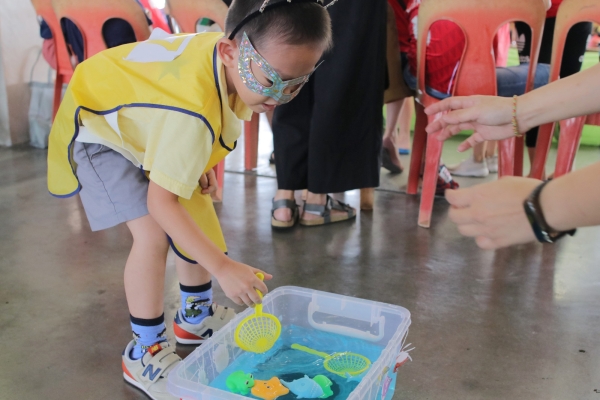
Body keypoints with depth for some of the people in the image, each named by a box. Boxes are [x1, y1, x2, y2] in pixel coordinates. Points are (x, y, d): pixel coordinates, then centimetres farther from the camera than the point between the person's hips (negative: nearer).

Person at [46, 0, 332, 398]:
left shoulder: (233, 52, -19)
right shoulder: (192, 111, -44)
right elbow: (160, 201, -38)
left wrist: (202, 161, -2)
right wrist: (222, 267, -38)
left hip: (142, 117, 8)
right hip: (98, 125, -8)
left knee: (197, 217, 7)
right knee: (153, 235, -21)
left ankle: (196, 315, 28)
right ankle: (145, 353, -1)